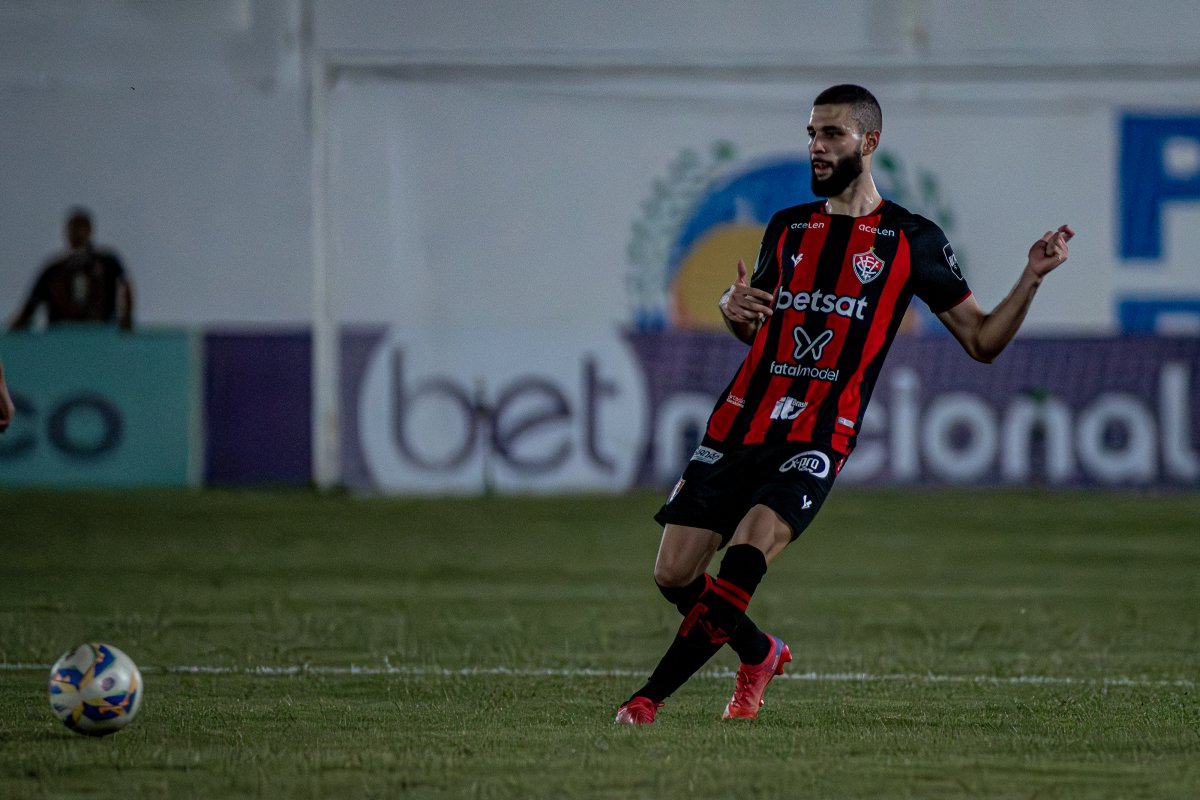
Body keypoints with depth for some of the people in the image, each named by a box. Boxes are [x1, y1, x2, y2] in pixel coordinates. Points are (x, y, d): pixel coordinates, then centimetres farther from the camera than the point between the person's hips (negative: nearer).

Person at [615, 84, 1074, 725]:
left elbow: (982, 341, 8)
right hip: (740, 426, 5)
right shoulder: (788, 227, 17)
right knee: (674, 575, -1)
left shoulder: (912, 240, 5)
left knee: (744, 559, -26)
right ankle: (760, 655, 27)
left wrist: (1032, 278, -7)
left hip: (817, 441, -5)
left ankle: (650, 696, -17)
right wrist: (733, 306, 6)